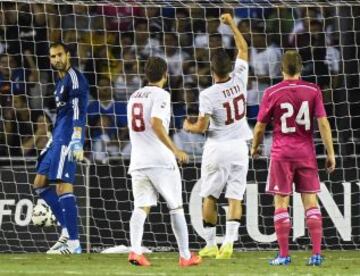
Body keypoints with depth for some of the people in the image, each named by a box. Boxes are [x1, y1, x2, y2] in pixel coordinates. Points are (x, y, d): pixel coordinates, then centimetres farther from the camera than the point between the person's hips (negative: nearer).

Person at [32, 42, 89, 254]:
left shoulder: (74, 78, -9)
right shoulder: (61, 81, 21)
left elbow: (78, 111, -20)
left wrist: (76, 141, -29)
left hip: (68, 139, -11)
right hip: (58, 139, 11)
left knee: (63, 187, -14)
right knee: (40, 184, 13)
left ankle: (73, 243, -15)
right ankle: (67, 229, 11)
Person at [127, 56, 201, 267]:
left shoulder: (134, 97, 16)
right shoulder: (161, 95, -6)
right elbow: (156, 123, -21)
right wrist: (175, 150, -19)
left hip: (138, 161, 5)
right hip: (160, 160, -5)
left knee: (141, 207, -1)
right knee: (176, 208, 7)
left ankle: (135, 250, -23)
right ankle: (185, 256, 11)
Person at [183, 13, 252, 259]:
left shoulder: (208, 95, -16)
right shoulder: (239, 80, -6)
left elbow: (201, 127, -13)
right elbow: (243, 48, 9)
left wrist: (188, 127, 9)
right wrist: (232, 24, 17)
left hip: (217, 147, -3)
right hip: (239, 147, 3)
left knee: (209, 198, 10)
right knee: (235, 197, 2)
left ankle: (211, 244, 12)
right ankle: (229, 243, -9)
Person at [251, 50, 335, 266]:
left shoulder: (272, 93, -4)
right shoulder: (313, 91, -1)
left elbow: (260, 127, 2)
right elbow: (323, 123, -5)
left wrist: (255, 147, 21)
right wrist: (330, 153, 0)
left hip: (281, 153, -2)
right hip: (306, 152, 2)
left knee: (281, 203, 3)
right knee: (311, 201, 4)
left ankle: (284, 255, 2)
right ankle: (317, 253, -1)